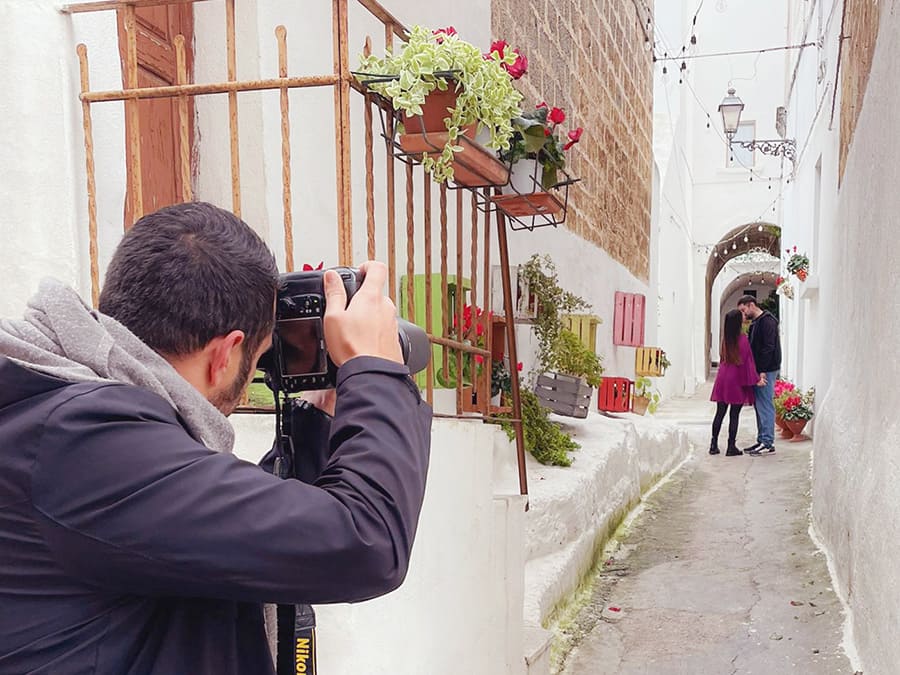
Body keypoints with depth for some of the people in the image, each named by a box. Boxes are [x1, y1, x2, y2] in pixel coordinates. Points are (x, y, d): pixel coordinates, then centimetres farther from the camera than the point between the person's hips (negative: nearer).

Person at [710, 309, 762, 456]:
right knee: (734, 415, 2)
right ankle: (731, 447, 5)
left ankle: (714, 445, 9)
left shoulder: (725, 338, 5)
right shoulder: (743, 339, -11)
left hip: (722, 378, 5)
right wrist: (755, 379, -2)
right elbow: (748, 360, -9)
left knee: (720, 412, 8)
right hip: (736, 380, -5)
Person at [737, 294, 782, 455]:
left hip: (767, 370, -10)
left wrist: (762, 371, -22)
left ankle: (768, 443, -3)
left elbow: (768, 348, -19)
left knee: (765, 406, -7)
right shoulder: (756, 323, 19)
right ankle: (762, 440, 17)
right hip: (758, 371, 10)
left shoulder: (767, 321, -12)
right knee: (759, 406, 12)